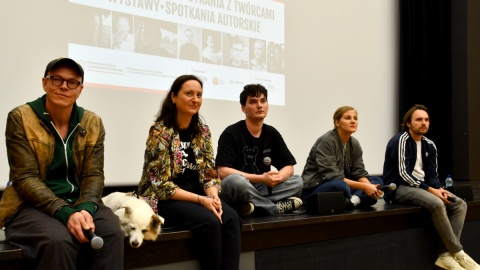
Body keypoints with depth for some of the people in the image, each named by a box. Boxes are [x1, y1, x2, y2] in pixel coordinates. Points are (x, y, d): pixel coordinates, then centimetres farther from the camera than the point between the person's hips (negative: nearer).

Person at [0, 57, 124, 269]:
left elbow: (94, 174, 1)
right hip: (33, 205, -3)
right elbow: (25, 178, -12)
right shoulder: (20, 118, -5)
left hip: (80, 204, 3)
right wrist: (64, 212, -26)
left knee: (112, 233, -28)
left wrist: (85, 208, -21)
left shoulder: (93, 123, 5)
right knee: (59, 240, -35)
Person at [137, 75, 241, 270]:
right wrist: (201, 200, -22)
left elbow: (209, 173, 7)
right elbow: (161, 184, -15)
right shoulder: (160, 131, -10)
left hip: (198, 197, 5)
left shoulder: (202, 131, 8)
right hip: (165, 200, -5)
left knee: (231, 218, -24)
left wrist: (213, 197, -15)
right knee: (210, 222, -30)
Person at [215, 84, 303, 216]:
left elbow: (288, 166, 7)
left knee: (297, 182, -9)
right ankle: (278, 207, -20)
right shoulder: (231, 133, -11)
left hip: (261, 189, 6)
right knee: (234, 180, -38)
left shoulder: (272, 133, 6)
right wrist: (261, 178, -25)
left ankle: (255, 206, -25)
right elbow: (223, 171, -21)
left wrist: (278, 177, -19)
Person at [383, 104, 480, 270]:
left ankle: (445, 255, -15)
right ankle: (459, 254, -18)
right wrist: (431, 190, -23)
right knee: (437, 204, -32)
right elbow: (403, 174, -20)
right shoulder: (400, 141, -13)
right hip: (399, 188, -8)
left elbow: (432, 174, 10)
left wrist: (439, 189, -12)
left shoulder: (429, 145, 11)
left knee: (460, 204, -9)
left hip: (421, 186, 9)